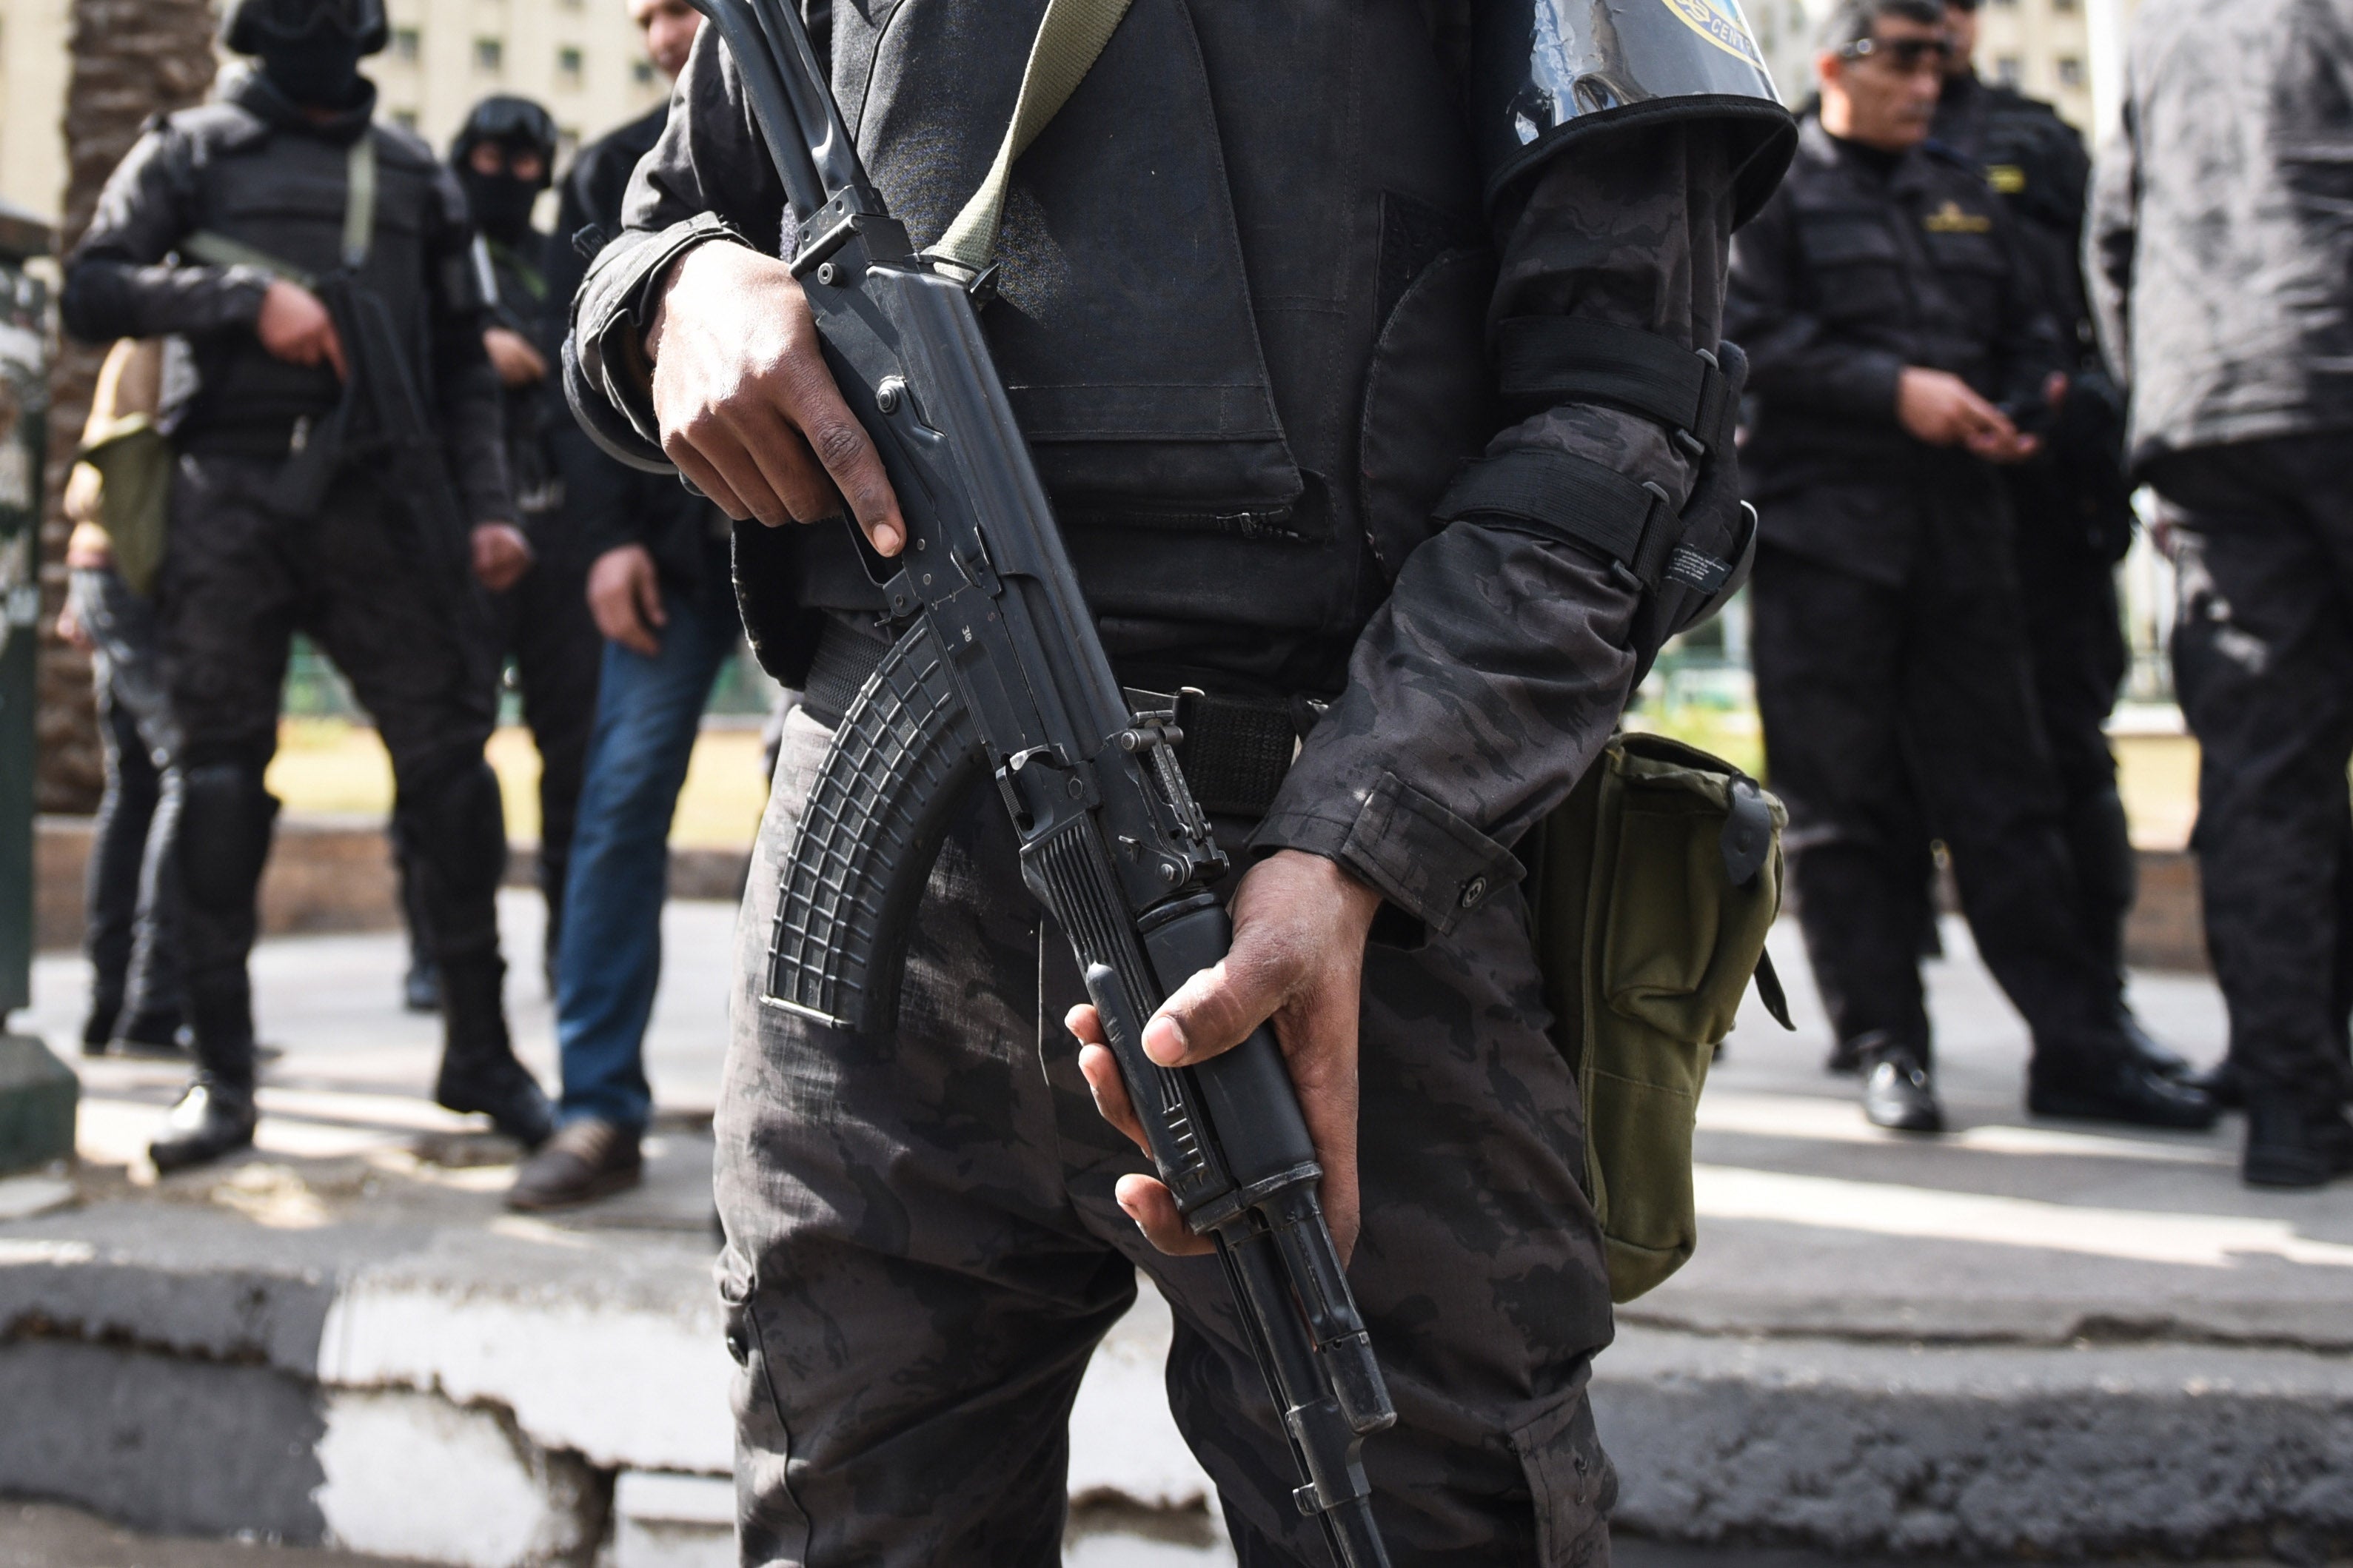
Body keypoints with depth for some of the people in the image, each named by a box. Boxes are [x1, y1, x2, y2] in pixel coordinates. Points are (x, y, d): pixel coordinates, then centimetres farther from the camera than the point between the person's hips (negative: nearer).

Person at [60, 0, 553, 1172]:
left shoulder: (415, 176, 20)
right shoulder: (191, 152, 14)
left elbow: (463, 361, 19)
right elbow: (91, 293, 3)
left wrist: (486, 506, 6)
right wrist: (247, 298, -10)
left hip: (378, 502, 2)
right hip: (230, 502, -1)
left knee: (449, 758, -6)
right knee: (220, 776, -4)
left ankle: (479, 1046, 4)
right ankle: (222, 1074, 2)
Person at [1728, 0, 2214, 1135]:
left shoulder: (1962, 198, 21)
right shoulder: (1770, 190, 4)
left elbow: (2028, 333, 21)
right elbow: (1746, 335, -9)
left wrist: (2018, 407, -1)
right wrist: (1893, 388, -17)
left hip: (1959, 530, 5)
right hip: (1819, 530, -4)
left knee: (2004, 794, 3)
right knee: (1842, 806, -1)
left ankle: (2079, 1050, 3)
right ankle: (1887, 1050, 6)